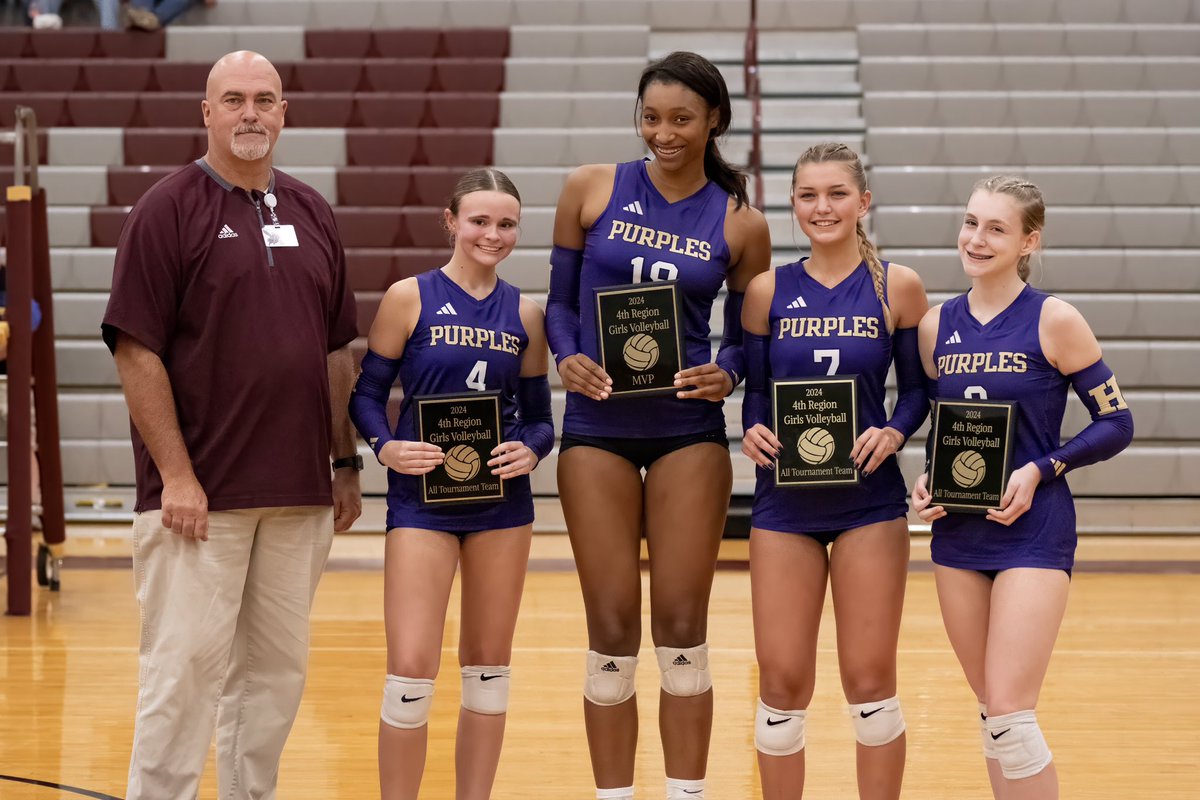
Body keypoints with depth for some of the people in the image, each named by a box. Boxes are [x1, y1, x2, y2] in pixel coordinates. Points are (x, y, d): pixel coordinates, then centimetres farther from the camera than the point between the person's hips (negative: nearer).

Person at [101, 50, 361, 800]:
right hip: (199, 491, -5)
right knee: (185, 665, -5)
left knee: (277, 668, 10)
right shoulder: (169, 209, -5)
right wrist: (176, 475, -15)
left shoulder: (312, 213, 12)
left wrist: (346, 463, 12)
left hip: (299, 490, 6)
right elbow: (136, 350, -10)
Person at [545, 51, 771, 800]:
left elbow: (746, 336, 8)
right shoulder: (592, 189, 1)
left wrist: (726, 375, -13)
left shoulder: (741, 224, 1)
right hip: (598, 428, 0)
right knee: (612, 631, 1)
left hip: (689, 432, 0)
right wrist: (568, 357, -11)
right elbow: (561, 298, 7)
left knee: (682, 627, 0)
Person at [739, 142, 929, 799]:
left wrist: (893, 432, -14)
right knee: (782, 680, 1)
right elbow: (755, 390, 10)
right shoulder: (768, 291, 3)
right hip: (785, 502, 1)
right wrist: (753, 431, -11)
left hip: (869, 500, -1)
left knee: (870, 681, 1)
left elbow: (918, 387, 5)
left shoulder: (897, 287, 0)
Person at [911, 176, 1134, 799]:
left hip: (1033, 531, -5)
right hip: (958, 532, 5)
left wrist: (1041, 470, -16)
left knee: (1010, 716, -12)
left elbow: (1116, 423, -6)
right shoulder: (937, 325, 6)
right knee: (991, 712, 10)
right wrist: (926, 479, -2)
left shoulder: (1053, 320, -8)